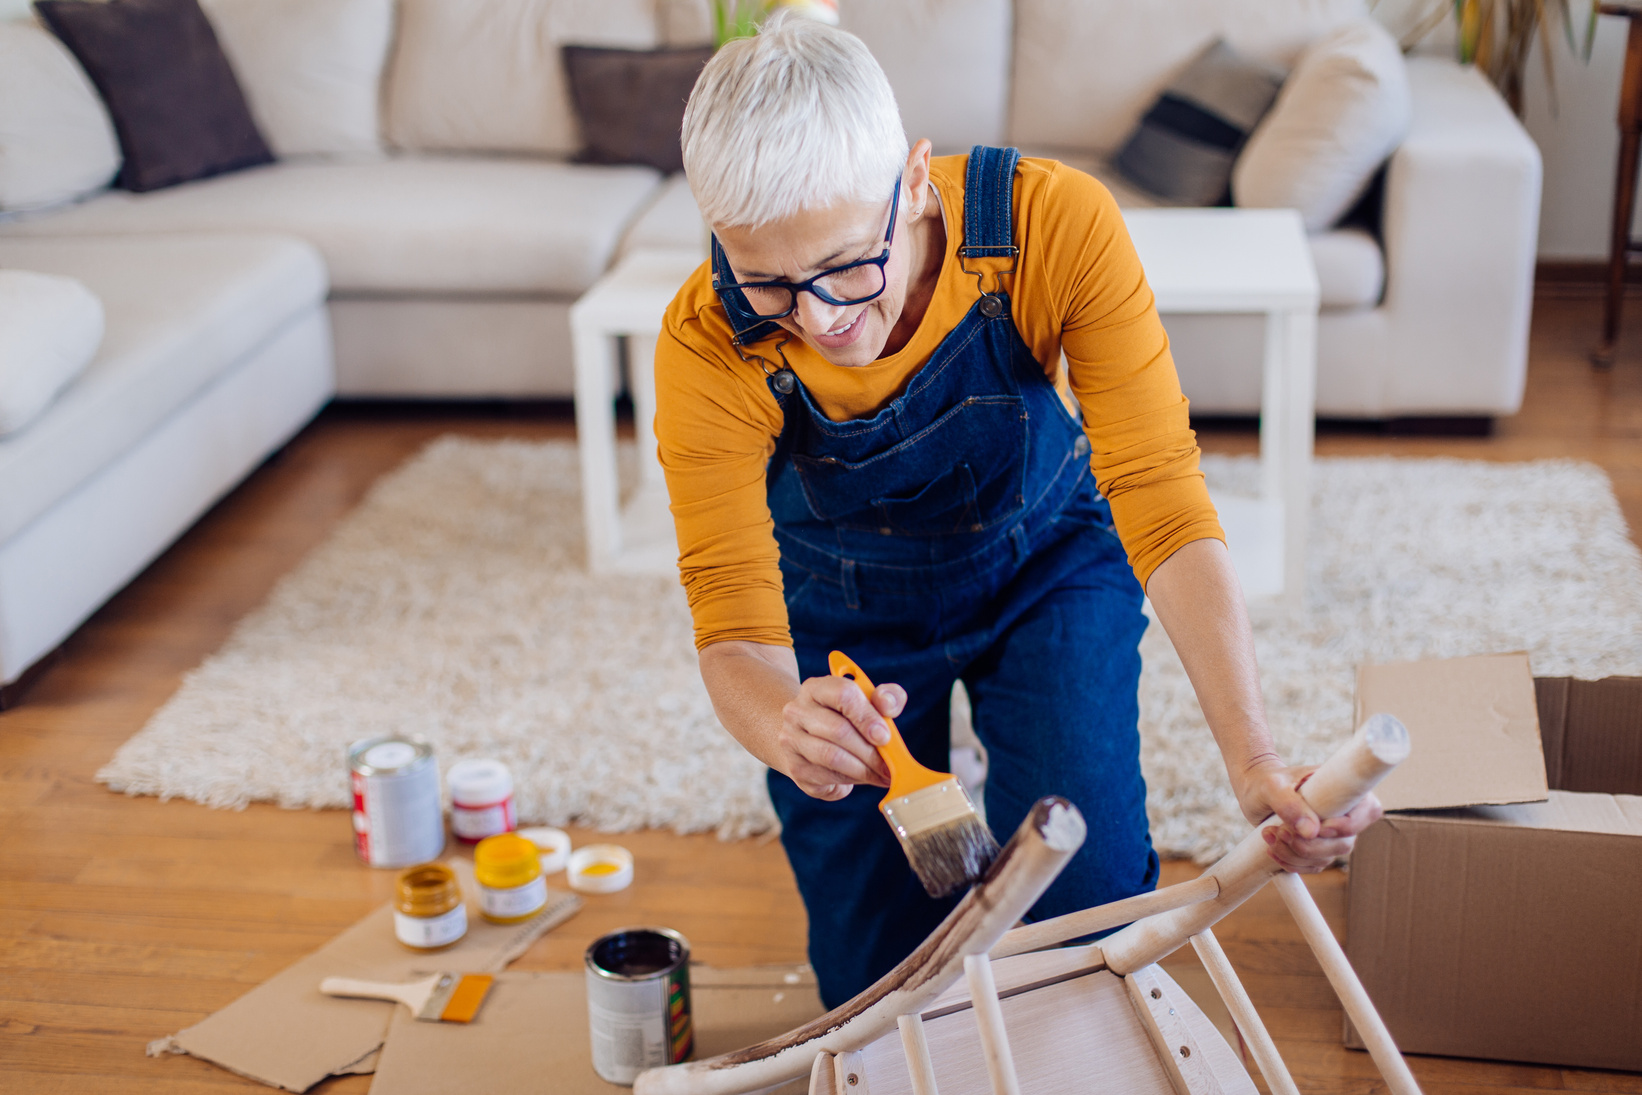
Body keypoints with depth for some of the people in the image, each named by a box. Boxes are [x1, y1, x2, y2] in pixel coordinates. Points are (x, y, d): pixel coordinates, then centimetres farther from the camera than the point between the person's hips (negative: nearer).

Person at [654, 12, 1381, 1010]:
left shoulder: (1058, 225, -36)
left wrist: (1253, 759, -51)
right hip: (845, 606, 1)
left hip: (1047, 562, 0)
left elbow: (1165, 505, -37)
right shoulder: (708, 348, -34)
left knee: (1088, 901, -12)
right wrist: (786, 731, -59)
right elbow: (734, 627, -32)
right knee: (873, 971, 1)